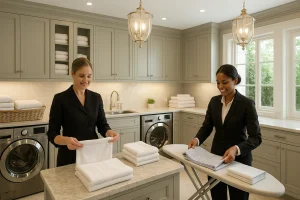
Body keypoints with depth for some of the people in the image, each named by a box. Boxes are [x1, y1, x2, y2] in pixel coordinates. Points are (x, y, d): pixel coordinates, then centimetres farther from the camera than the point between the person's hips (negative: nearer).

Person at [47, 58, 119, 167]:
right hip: (70, 157, -3)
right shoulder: (60, 99, -11)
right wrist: (66, 140, -32)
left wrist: (109, 132, -21)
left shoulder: (96, 97, 1)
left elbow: (102, 125, 1)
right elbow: (52, 133, -11)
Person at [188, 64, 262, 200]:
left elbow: (256, 138, -16)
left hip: (239, 160, -4)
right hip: (216, 156, 4)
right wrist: (197, 139, -14)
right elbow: (206, 126, 5)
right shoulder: (214, 101, 1)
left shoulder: (247, 104, -14)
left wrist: (236, 149, -33)